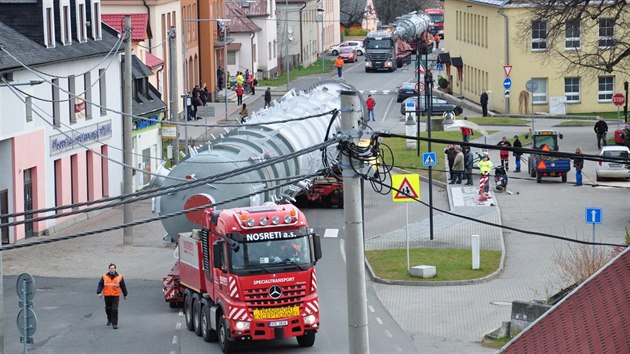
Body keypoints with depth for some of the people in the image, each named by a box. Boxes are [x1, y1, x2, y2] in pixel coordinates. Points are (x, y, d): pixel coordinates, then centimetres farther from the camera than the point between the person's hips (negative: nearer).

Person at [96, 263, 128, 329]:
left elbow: (123, 286, 10)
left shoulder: (119, 277, 3)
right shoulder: (104, 277, 2)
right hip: (107, 296, 2)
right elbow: (100, 285, 2)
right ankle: (109, 320, 36)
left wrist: (125, 295, 14)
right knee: (108, 309, 12)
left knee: (114, 309, -10)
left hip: (116, 296, -2)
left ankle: (114, 323, -8)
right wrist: (99, 292, -11)